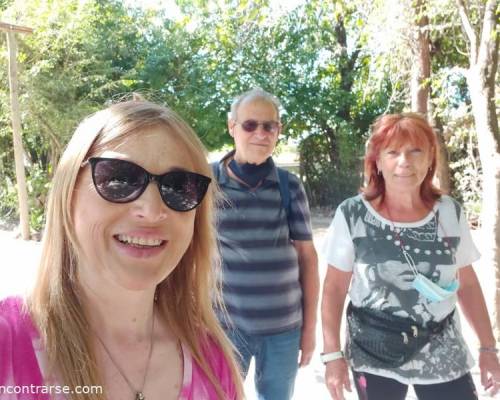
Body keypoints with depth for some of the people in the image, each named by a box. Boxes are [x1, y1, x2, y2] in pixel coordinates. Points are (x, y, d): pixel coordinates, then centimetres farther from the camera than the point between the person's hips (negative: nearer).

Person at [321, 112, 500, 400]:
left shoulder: (451, 213, -4)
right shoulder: (352, 215, -12)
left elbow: (468, 284, 7)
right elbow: (335, 288, -6)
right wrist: (332, 354, -8)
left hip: (445, 358, 3)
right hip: (374, 358, -2)